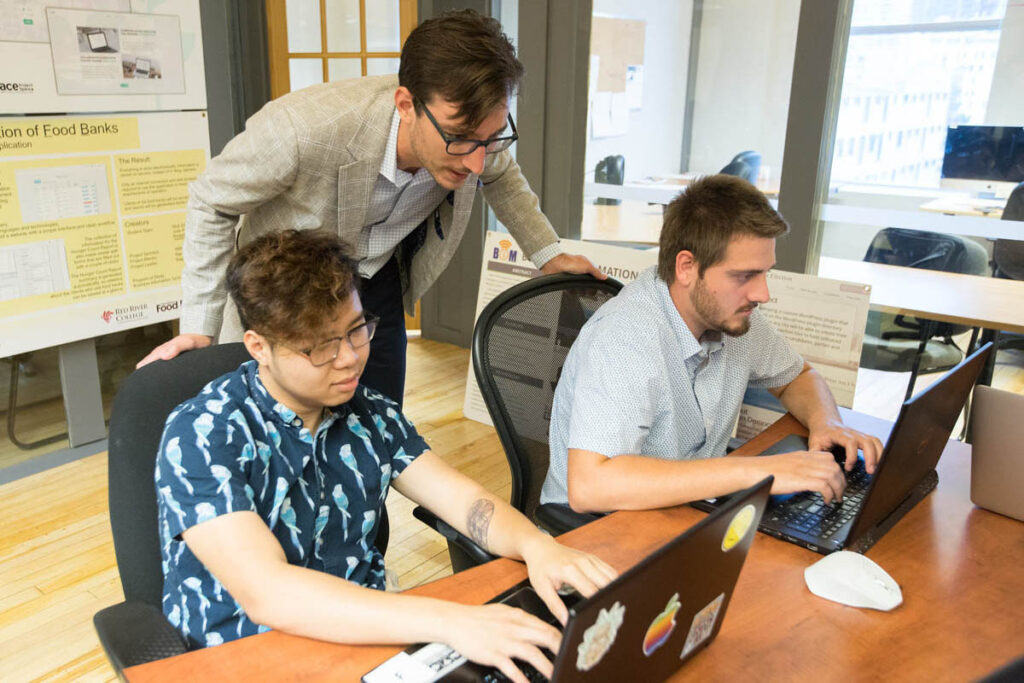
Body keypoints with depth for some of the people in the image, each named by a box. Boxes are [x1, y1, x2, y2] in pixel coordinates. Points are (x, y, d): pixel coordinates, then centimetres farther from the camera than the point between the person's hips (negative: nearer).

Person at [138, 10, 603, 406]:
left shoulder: (473, 130, -24)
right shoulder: (302, 127, -39)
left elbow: (500, 175, 4)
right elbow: (211, 203, -19)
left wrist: (548, 254, 2)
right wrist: (200, 326, -18)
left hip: (379, 279, 4)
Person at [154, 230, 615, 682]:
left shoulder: (370, 414, 2)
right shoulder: (201, 437, -17)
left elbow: (466, 502, 0)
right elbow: (267, 593, -28)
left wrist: (534, 544, -22)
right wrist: (449, 621, -37)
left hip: (367, 634, 5)